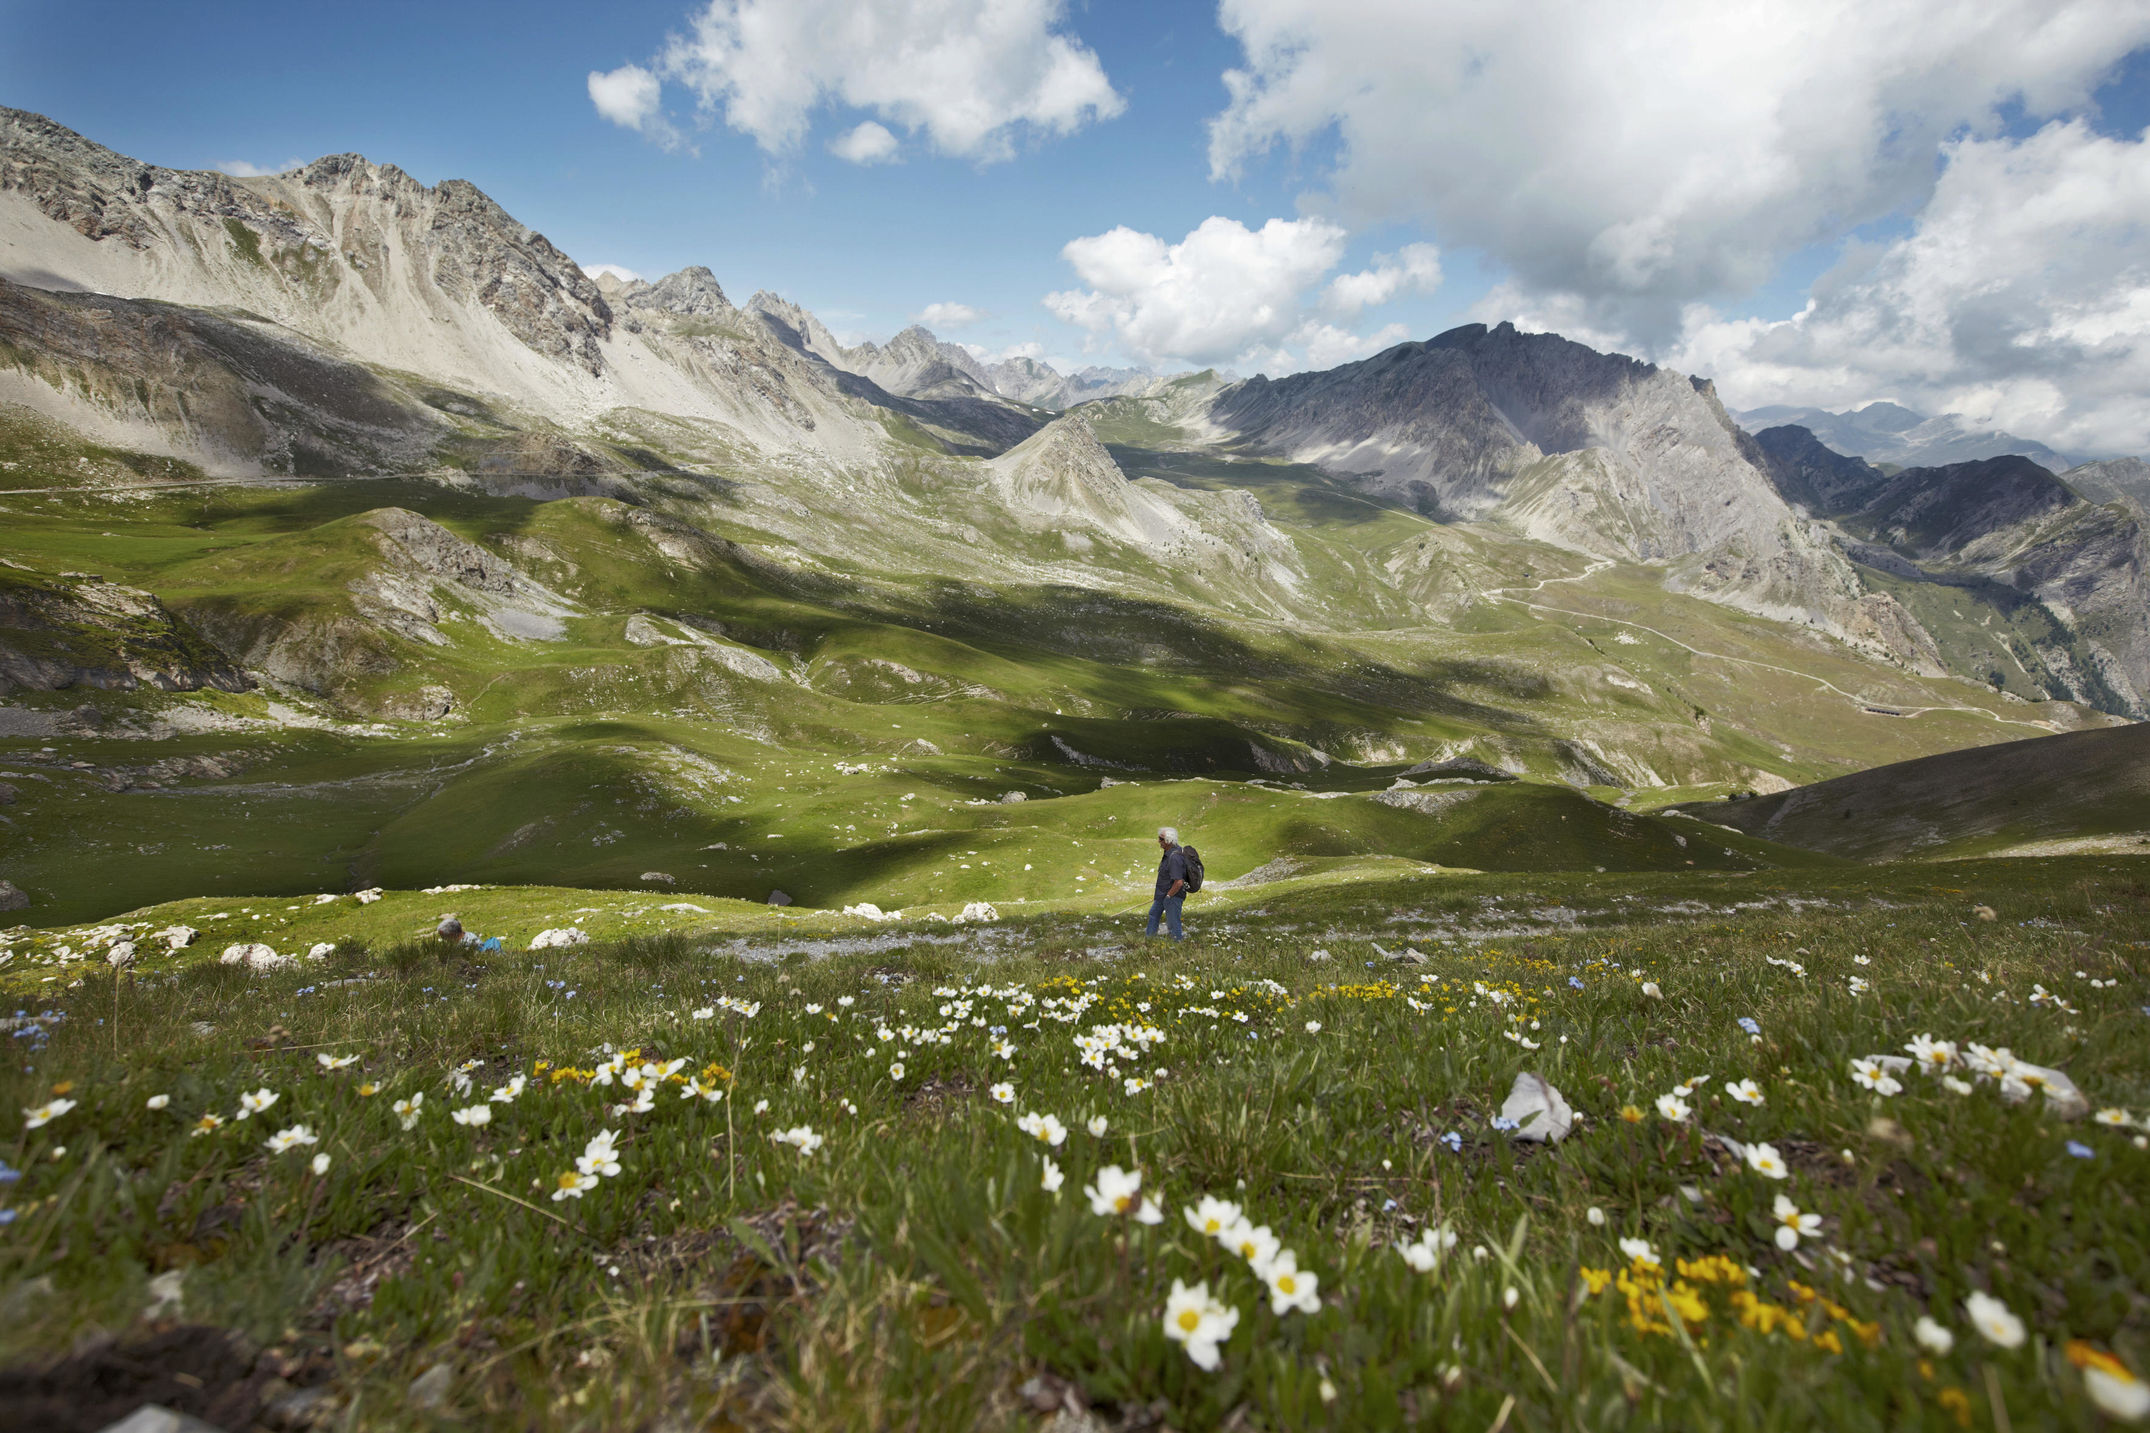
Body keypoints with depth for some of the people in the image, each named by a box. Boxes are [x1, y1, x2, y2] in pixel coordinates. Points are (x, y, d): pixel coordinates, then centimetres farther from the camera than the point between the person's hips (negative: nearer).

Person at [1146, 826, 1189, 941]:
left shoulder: (1175, 857, -32)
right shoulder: (1169, 852, 0)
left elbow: (1179, 882, -33)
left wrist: (1168, 896, -21)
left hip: (1173, 895, -11)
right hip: (1163, 893, 11)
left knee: (1173, 922, 5)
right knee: (1154, 913, 27)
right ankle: (1150, 935, 46)